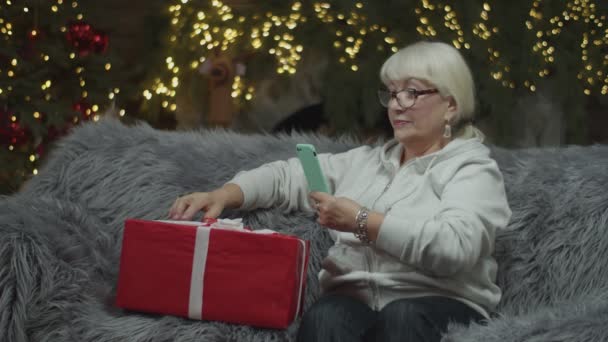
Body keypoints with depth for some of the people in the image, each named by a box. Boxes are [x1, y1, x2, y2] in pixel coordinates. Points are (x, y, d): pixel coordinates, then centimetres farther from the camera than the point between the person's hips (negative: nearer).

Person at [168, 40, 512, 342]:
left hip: (439, 305, -3)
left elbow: (454, 248, -14)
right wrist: (223, 195, 1)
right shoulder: (365, 160, 25)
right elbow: (289, 176, 20)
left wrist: (362, 222, -15)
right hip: (354, 298, 4)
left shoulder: (473, 169, 5)